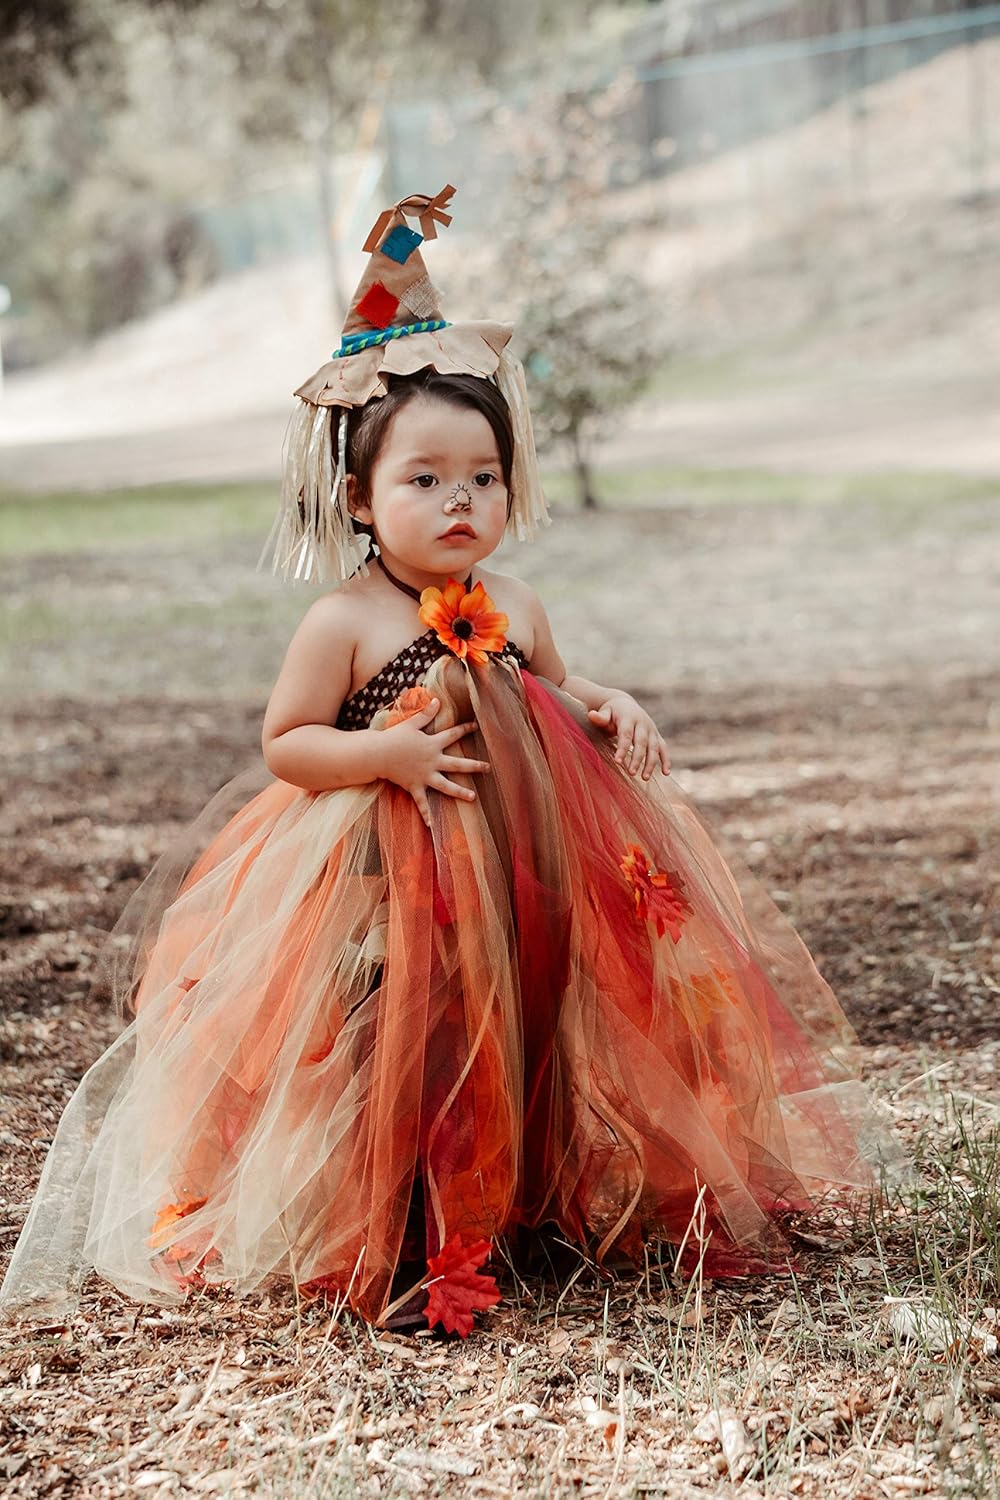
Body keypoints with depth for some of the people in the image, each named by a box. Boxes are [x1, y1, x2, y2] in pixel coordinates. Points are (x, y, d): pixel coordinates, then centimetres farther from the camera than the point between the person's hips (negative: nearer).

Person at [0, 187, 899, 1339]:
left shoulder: (511, 607, 5)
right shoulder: (343, 622, -11)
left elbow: (555, 700, 19)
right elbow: (284, 743, -9)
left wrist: (612, 712, -2)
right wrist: (384, 754, -24)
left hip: (526, 875, 5)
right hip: (384, 886, -5)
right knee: (404, 1057, -1)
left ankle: (545, 1197, 32)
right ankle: (390, 1245, 13)